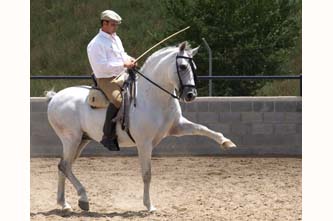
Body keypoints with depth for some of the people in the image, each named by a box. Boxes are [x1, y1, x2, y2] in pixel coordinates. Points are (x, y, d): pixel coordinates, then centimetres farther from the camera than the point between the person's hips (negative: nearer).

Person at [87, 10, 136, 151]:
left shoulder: (116, 39, 18)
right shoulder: (96, 44, -12)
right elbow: (102, 66, -20)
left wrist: (130, 60, 6)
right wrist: (124, 65, -19)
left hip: (122, 76, 10)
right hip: (106, 79, -10)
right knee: (117, 100, -35)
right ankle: (108, 138, -32)